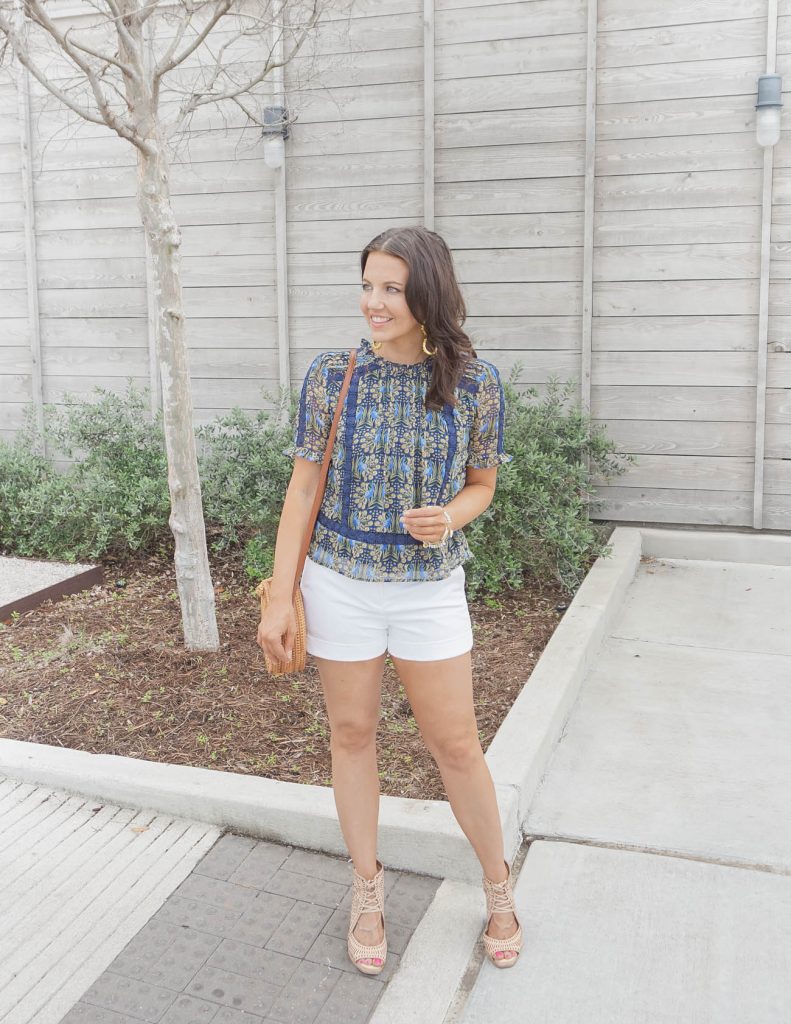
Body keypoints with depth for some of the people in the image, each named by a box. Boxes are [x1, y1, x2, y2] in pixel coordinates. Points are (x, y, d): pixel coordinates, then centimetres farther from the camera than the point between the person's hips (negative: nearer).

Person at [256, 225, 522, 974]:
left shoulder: (475, 382, -6)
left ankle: (498, 886, 33)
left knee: (456, 744, 7)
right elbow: (303, 488, -3)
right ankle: (367, 890, 35)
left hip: (429, 588, 0)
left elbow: (481, 484, 6)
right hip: (340, 581, 1)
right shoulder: (331, 374, -6)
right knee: (351, 733, 13)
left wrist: (450, 517, -18)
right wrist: (280, 599, -5)